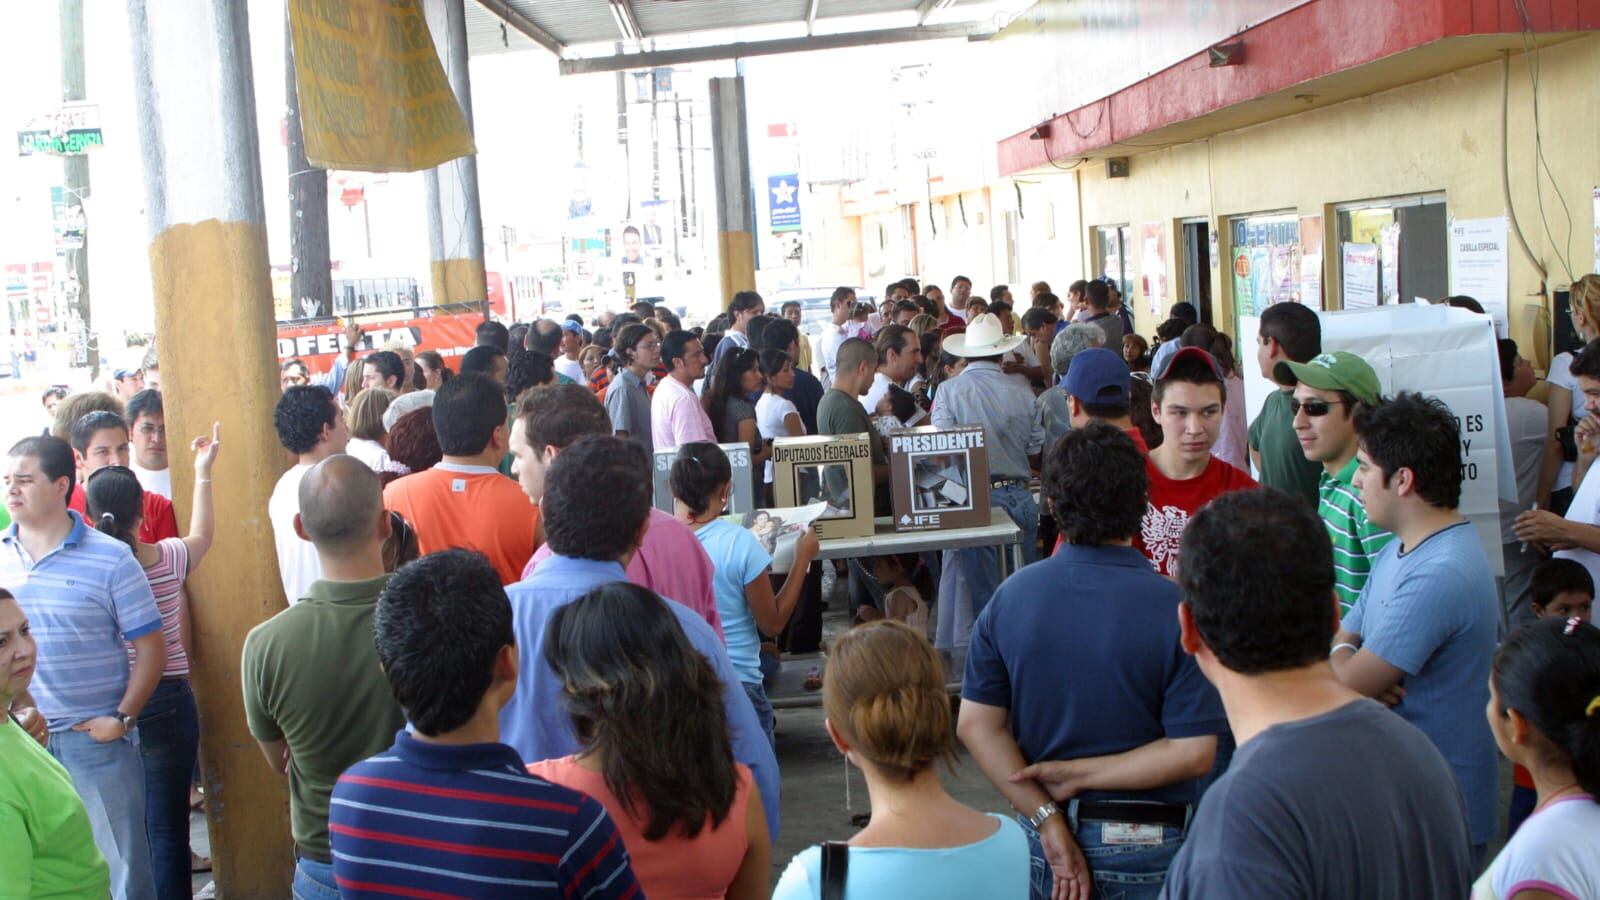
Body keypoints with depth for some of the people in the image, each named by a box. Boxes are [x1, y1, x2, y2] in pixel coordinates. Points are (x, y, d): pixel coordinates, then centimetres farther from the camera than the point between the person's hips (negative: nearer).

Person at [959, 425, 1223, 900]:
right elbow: (1193, 752, -19)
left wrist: (1048, 820, -10)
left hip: (1039, 841, 3)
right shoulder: (1174, 609, -17)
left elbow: (976, 724, -7)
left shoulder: (1011, 596, -6)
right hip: (1146, 845, -3)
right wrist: (1082, 776, -12)